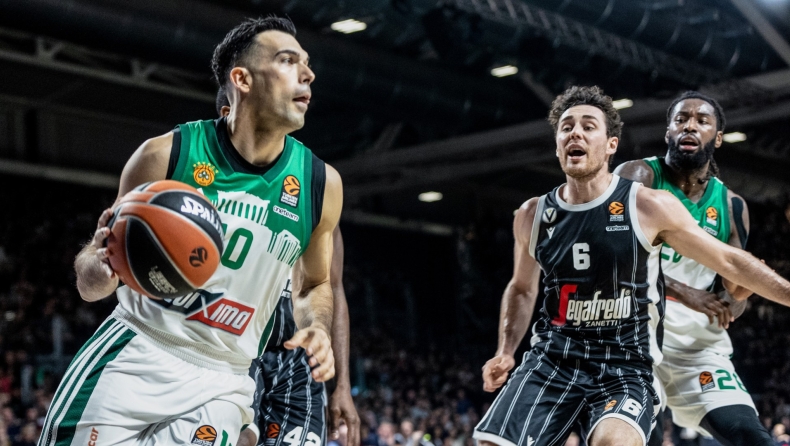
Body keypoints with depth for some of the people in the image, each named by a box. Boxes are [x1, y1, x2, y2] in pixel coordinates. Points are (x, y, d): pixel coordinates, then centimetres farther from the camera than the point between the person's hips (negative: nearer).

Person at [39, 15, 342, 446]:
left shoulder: (322, 183, -1)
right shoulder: (165, 155, -7)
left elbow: (315, 283, 17)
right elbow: (91, 285, 1)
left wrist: (316, 328, -5)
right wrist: (99, 267, -22)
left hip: (221, 383, 1)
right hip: (135, 354, -1)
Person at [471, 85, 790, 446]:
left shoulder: (649, 207, -4)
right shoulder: (532, 216, 7)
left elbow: (729, 261, 4)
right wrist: (505, 352, 11)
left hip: (625, 367, -3)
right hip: (551, 360, 4)